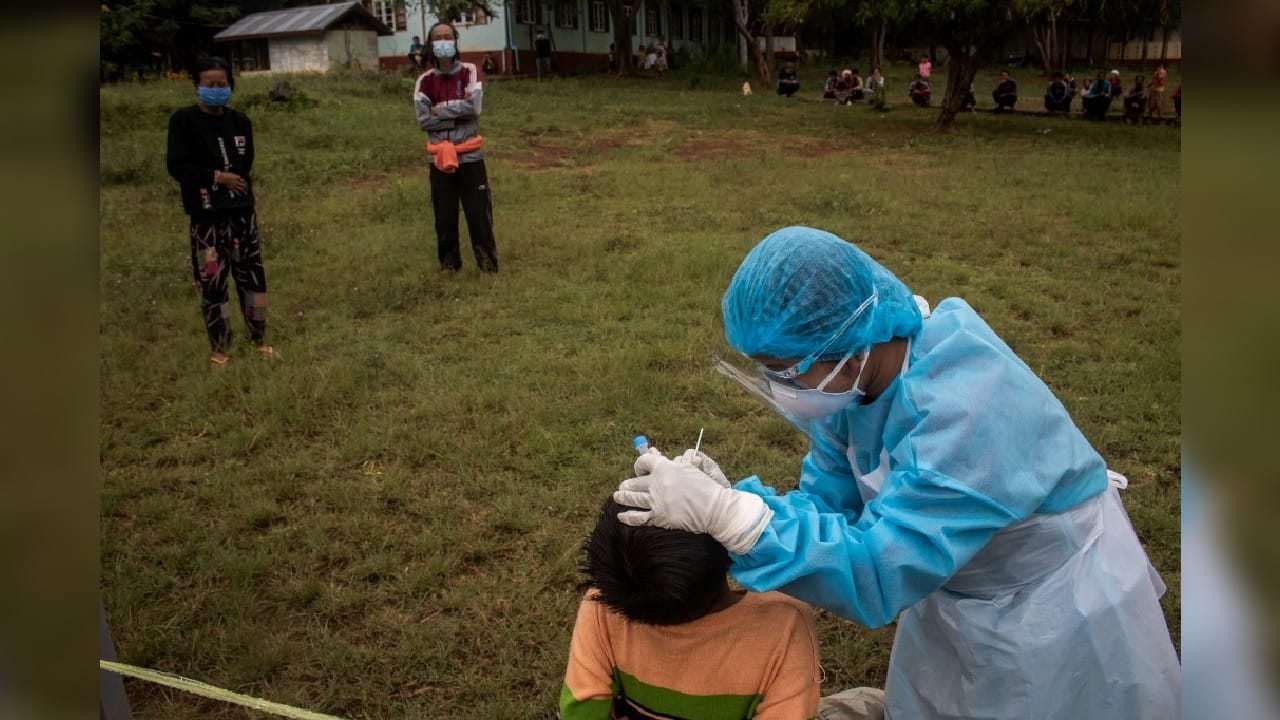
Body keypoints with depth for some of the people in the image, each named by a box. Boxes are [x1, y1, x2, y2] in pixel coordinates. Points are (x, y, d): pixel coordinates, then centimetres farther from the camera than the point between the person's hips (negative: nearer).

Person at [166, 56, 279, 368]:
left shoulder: (240, 121, 5)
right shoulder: (183, 120, -7)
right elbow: (176, 166, -10)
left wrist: (237, 181, 1)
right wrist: (216, 176, -12)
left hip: (242, 211, 4)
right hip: (206, 217, -3)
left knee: (253, 276, 10)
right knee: (212, 284, 2)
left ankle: (259, 340, 26)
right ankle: (219, 350, 17)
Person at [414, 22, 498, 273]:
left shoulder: (470, 72, -2)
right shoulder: (425, 81, 3)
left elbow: (473, 107, -17)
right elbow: (424, 121, -7)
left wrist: (440, 110, -11)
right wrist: (457, 111, -11)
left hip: (470, 157, -2)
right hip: (440, 158, 2)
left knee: (479, 214, 0)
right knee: (444, 217, 9)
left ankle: (489, 267, 11)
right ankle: (448, 266, 24)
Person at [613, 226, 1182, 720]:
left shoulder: (962, 410, -37)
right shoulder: (856, 375, -13)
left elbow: (881, 571, -40)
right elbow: (828, 507, -9)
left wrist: (729, 514, -44)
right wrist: (729, 497, -27)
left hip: (1056, 627, -7)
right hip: (957, 599, 7)